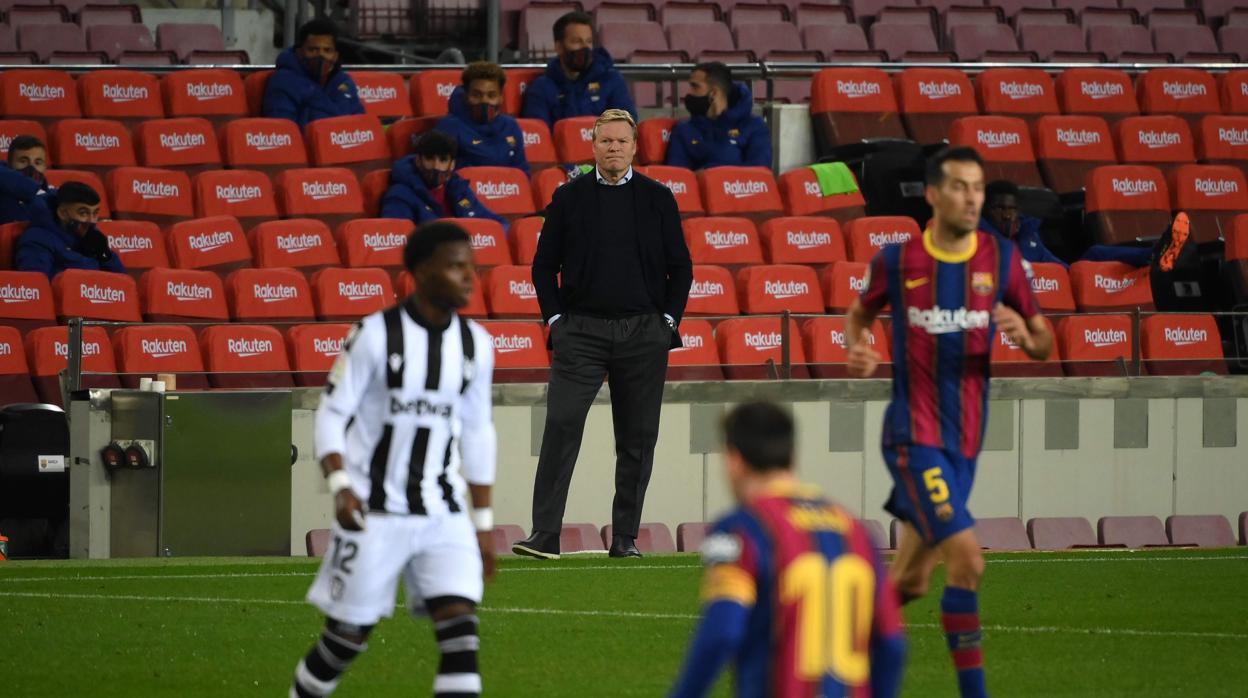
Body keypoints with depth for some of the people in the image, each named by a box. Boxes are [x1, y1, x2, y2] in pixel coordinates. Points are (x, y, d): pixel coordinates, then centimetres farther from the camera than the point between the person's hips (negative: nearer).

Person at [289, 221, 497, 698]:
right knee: (349, 633, 4)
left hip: (443, 514, 4)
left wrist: (483, 523, 14)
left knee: (460, 630, -11)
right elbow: (332, 414, -7)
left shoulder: (476, 345, 5)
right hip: (375, 511, -4)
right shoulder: (376, 335, -10)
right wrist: (340, 487, -22)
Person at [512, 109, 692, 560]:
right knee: (561, 426, -12)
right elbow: (544, 264, 10)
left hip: (643, 333, 1)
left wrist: (668, 320, 1)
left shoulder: (658, 199, 7)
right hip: (581, 331, -1)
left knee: (637, 438, 4)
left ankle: (625, 537, 11)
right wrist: (555, 317, -1)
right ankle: (544, 535, -15)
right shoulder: (569, 198, 6)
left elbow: (680, 266, 11)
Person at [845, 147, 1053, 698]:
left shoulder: (1002, 259, 1)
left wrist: (1027, 336, -16)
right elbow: (859, 314, 15)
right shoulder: (897, 260, -4)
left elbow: (1044, 344, 7)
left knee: (909, 581, 12)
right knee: (968, 560, -19)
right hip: (913, 436, -4)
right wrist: (857, 352, -6)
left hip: (965, 439, 4)